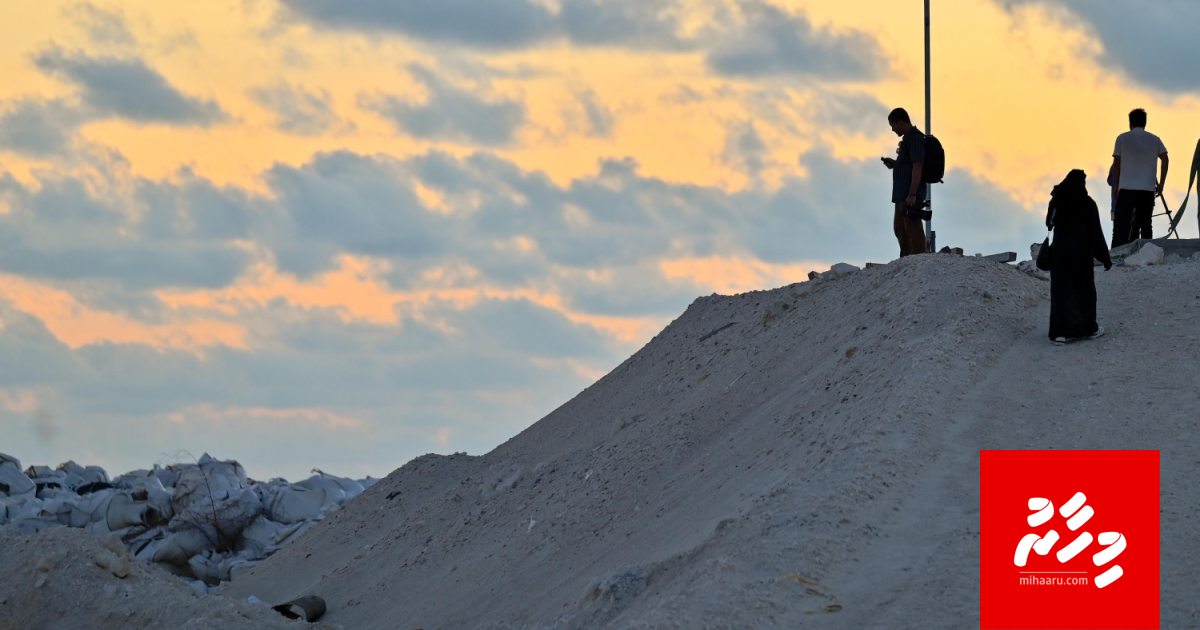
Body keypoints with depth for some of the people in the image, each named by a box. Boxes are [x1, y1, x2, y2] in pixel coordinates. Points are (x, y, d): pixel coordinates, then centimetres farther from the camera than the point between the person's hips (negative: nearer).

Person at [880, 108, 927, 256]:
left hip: (910, 194, -11)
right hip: (903, 194, 11)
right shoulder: (909, 138, 19)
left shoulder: (914, 138, -14)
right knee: (900, 228, 19)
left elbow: (917, 166, -21)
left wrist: (912, 194, -26)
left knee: (912, 228, -11)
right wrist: (894, 163, 13)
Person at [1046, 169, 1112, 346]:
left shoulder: (1056, 202, -2)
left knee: (1060, 291, 3)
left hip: (1059, 252, 2)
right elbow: (1096, 234, -9)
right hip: (1082, 253, -2)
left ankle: (1060, 332, -3)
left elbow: (1049, 224, 13)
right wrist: (1105, 257, -2)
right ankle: (1089, 328, 19)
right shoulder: (1088, 204, -11)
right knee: (1085, 290, 12)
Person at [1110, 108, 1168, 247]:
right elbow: (1165, 160, 1)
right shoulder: (1154, 140, 10)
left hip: (1126, 188, -2)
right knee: (1145, 223, 7)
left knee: (1121, 223, -1)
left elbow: (1116, 164, 4)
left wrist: (1116, 185, 12)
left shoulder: (1122, 138, 5)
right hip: (1148, 189, 2)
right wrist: (1161, 184, 6)